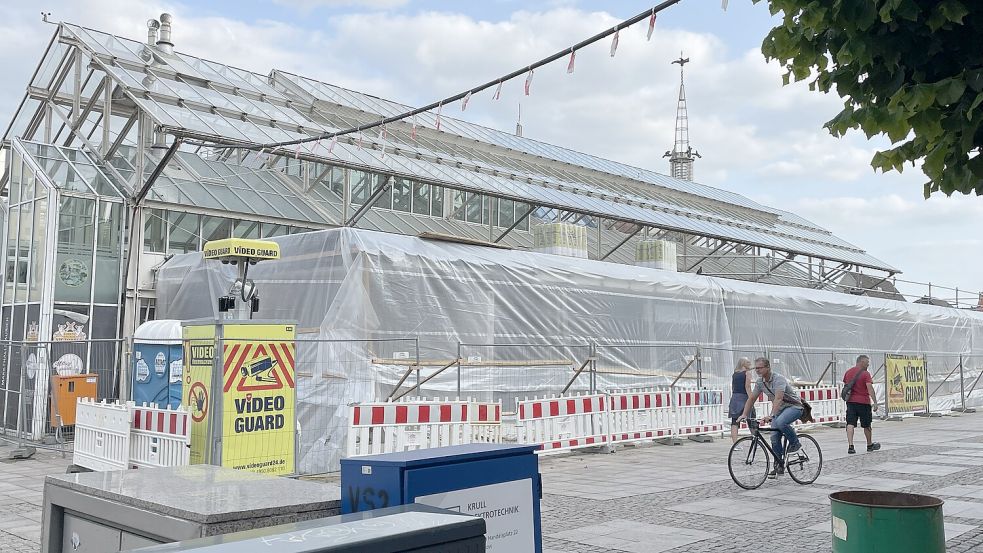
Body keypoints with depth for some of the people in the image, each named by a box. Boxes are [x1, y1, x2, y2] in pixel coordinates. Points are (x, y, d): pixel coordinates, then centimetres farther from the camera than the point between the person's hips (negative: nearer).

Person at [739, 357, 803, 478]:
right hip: (780, 409, 7)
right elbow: (751, 399, 2)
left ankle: (795, 443, -12)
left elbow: (778, 399, -39)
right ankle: (779, 466, 9)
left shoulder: (778, 379, -26)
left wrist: (771, 416, -51)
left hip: (794, 406, -7)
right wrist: (744, 415, -10)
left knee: (780, 422, -36)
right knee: (775, 438, -2)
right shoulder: (760, 382, -3)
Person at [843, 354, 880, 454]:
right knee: (866, 425, 13)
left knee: (850, 424, -3)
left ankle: (850, 446, -15)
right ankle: (870, 445, 29)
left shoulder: (848, 372, 10)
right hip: (863, 401, -4)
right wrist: (875, 402, -21)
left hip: (850, 401, 4)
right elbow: (870, 388, -19)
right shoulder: (865, 373, -10)